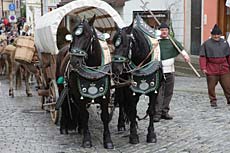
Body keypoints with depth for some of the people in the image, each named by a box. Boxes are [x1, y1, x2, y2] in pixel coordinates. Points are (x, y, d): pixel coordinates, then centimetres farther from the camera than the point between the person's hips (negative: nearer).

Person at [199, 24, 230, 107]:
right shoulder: (206, 44, 0)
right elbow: (202, 57, -2)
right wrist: (203, 68, -10)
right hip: (211, 69, -2)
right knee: (211, 86, 3)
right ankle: (213, 101, 18)